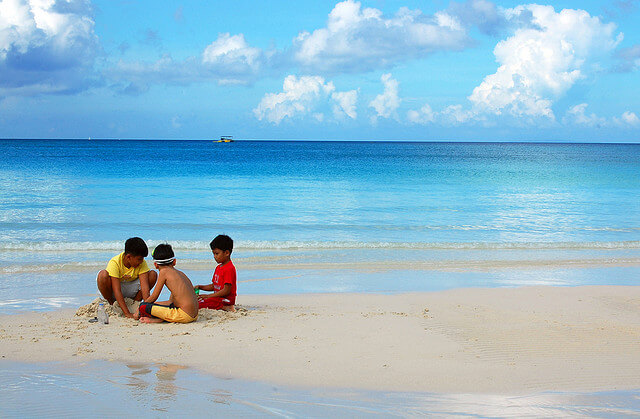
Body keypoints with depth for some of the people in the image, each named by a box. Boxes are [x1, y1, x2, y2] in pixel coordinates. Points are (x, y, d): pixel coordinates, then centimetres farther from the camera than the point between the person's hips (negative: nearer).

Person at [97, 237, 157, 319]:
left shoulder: (141, 263, -17)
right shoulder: (115, 263, -30)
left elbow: (144, 286, -24)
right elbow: (117, 290, -35)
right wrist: (127, 313, -42)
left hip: (130, 289, 4)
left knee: (153, 274, -17)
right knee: (103, 274, -36)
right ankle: (111, 304, -13)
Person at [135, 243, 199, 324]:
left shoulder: (164, 272, -2)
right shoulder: (180, 273, 20)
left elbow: (154, 297, 2)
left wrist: (138, 311, 16)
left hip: (184, 315, -8)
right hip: (194, 315, 8)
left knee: (143, 306, -8)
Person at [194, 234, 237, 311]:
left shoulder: (229, 269, -17)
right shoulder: (218, 267, 16)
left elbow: (226, 291, -21)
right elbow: (213, 286, 23)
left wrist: (208, 296, -19)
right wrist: (200, 287, 8)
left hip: (226, 299, -10)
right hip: (218, 297, 10)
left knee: (198, 305, -24)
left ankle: (225, 307, -17)